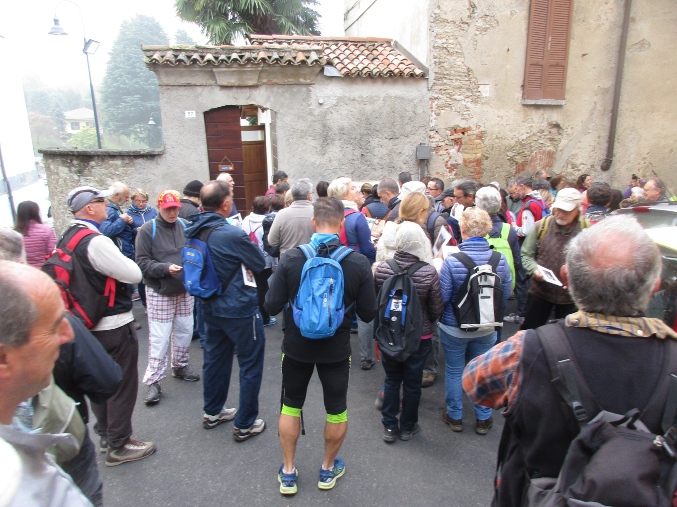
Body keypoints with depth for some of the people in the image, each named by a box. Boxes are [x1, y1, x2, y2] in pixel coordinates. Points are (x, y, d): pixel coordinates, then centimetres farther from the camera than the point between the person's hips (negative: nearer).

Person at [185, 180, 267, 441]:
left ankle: (212, 413, 39)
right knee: (250, 365, 8)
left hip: (210, 308, 8)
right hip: (240, 310, -7)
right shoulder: (233, 234, -25)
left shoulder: (192, 231, -2)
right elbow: (260, 264, -11)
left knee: (215, 359, 22)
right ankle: (245, 424, 18)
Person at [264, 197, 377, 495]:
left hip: (297, 346, 1)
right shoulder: (358, 263, -16)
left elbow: (272, 306, -12)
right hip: (336, 348, 0)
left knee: (291, 406, 22)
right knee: (336, 410, 21)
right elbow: (368, 314, -9)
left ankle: (288, 473, 35)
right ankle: (328, 469, 39)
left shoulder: (291, 258, -16)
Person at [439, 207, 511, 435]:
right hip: (486, 329, 3)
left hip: (454, 328, -3)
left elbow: (442, 297, -18)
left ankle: (455, 416, 33)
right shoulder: (500, 260, -12)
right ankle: (483, 419, 34)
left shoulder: (452, 261, -24)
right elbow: (506, 295, -1)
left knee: (454, 371, 16)